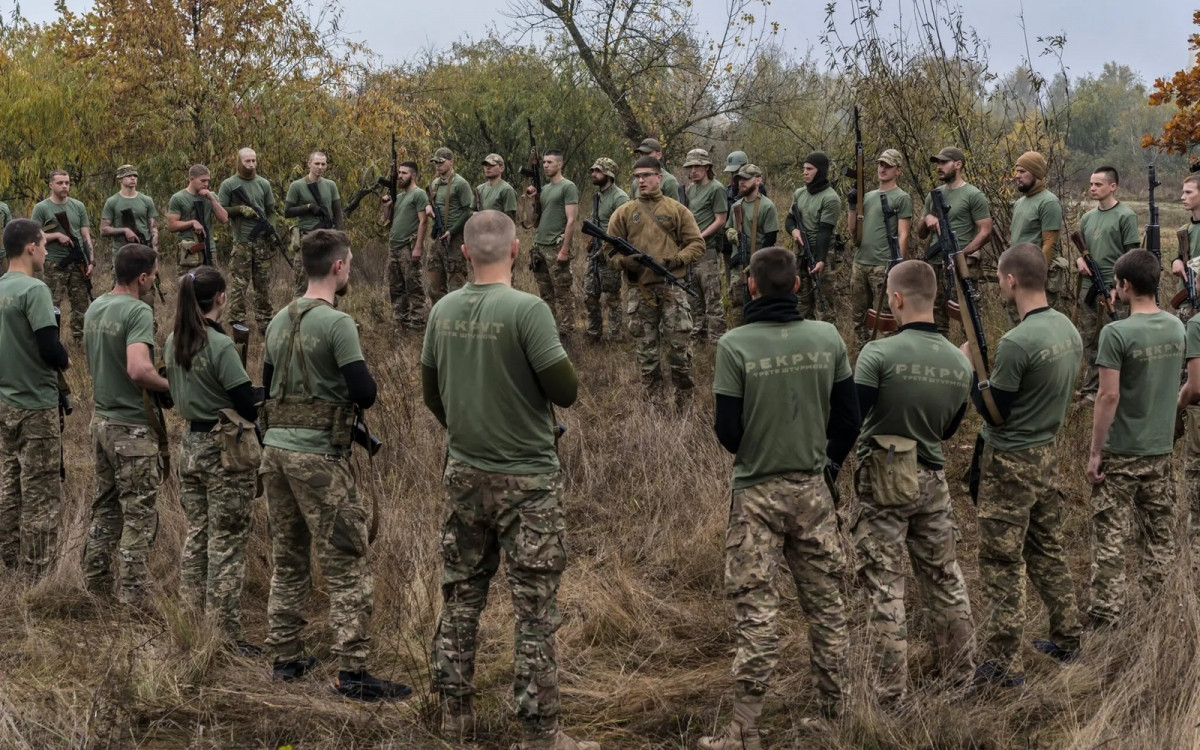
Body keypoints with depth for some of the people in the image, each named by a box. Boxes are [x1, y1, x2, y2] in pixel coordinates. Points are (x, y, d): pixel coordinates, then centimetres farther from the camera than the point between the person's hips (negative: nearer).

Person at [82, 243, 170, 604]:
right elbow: (138, 370, -32)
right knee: (138, 514, 1)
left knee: (105, 507, 19)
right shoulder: (138, 311, -20)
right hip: (133, 426, -8)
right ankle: (133, 595, 5)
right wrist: (168, 385, -16)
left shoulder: (94, 308, 8)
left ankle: (96, 582, 26)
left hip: (102, 420, 8)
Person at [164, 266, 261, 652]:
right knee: (227, 545, -1)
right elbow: (248, 403, -18)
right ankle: (227, 635, 4)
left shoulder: (173, 343, 5)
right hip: (226, 450, -7)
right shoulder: (220, 345, -18)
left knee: (195, 538, 15)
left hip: (190, 445, 7)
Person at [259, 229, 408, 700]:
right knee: (348, 564, -3)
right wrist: (362, 383, 4)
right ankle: (352, 671, -4)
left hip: (275, 448, 8)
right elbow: (365, 393, -16)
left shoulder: (279, 321, 11)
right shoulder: (337, 324, -13)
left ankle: (285, 657, 22)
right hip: (319, 456, -8)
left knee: (287, 560, 16)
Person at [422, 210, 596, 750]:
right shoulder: (527, 309, -16)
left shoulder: (442, 311, 2)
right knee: (534, 609, 1)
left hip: (464, 473, 6)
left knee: (461, 599, 14)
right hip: (526, 479, -5)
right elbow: (567, 392, -15)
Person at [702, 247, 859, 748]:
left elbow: (727, 431, -10)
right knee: (826, 605, 14)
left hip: (757, 493, -3)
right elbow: (849, 418, 3)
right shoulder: (828, 339, -3)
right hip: (812, 490, 3)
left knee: (756, 612, 0)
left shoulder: (735, 345, -13)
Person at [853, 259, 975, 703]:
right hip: (932, 480, 5)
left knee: (884, 585, 3)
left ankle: (890, 691, 7)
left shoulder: (879, 354, -18)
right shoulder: (960, 363, 0)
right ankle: (961, 675, 29)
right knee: (944, 579, 18)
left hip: (883, 482, -5)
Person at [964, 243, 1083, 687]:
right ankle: (1067, 639, 33)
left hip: (1011, 465, -8)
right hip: (1049, 452, 8)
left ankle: (1001, 665, 5)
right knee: (1048, 550, 22)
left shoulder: (1016, 343, -25)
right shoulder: (1068, 327, 2)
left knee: (1002, 565, -1)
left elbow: (993, 412, -18)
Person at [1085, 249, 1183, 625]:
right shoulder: (1177, 327, 2)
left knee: (1110, 537, 2)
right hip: (1161, 448, 6)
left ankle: (1107, 611, 5)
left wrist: (1094, 451, -12)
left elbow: (1109, 396, -18)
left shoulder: (1117, 333, -18)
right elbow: (1175, 384, 13)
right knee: (1160, 536, 13)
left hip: (1122, 452, -6)